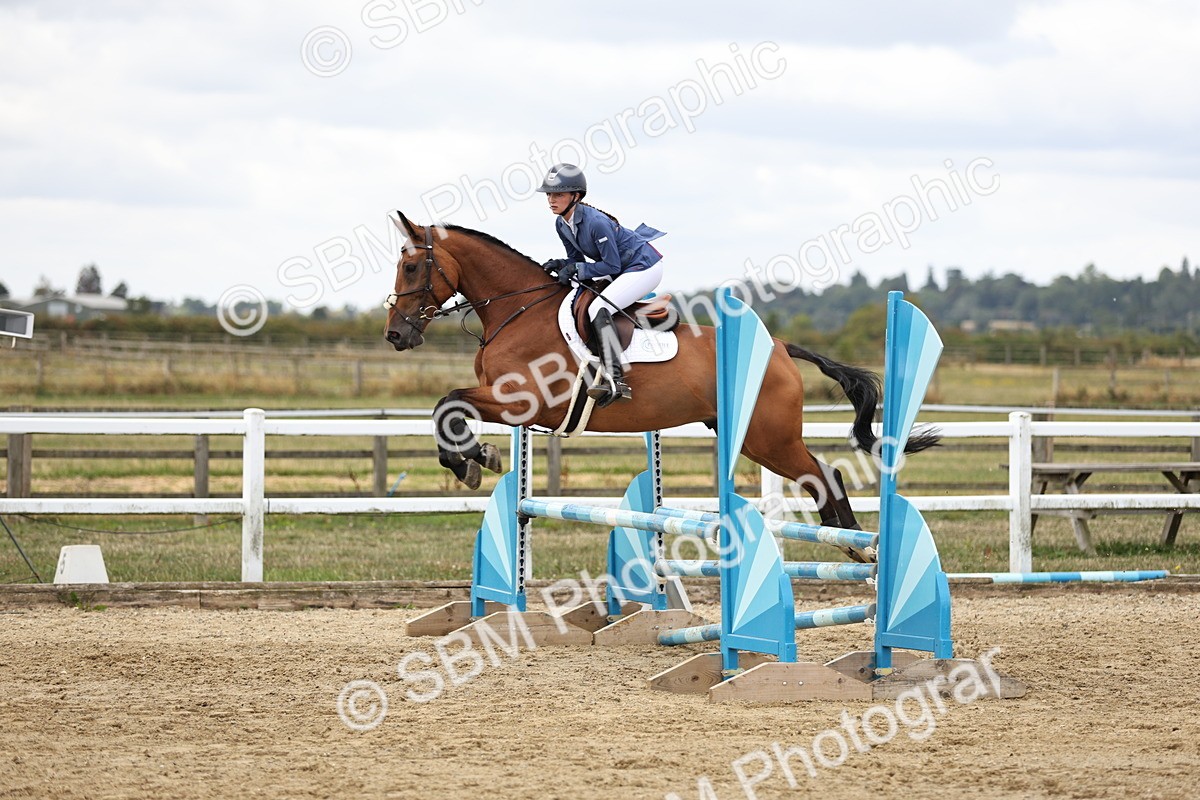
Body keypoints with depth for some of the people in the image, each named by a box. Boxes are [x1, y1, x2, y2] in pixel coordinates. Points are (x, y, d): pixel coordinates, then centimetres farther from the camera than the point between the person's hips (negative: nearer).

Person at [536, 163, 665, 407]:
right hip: (624, 270, 10)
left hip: (644, 267, -10)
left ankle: (616, 381, -34)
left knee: (598, 310, -25)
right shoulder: (562, 225, -1)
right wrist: (561, 265, -13)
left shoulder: (595, 222, -28)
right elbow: (577, 260, 8)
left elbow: (611, 266, -23)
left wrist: (576, 269, -26)